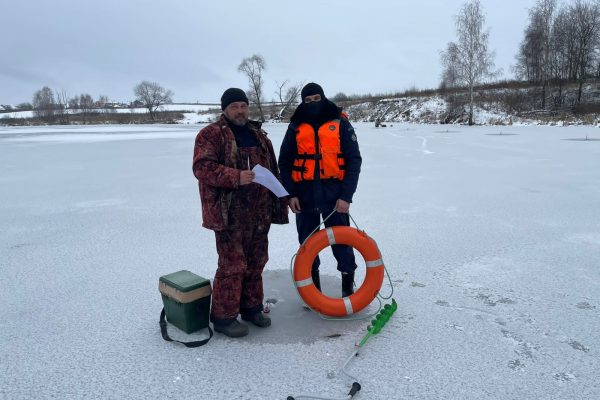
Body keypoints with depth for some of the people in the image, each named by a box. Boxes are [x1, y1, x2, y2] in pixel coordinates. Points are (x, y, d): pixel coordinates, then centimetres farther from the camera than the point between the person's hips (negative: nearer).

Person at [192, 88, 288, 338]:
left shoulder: (258, 135, 17)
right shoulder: (211, 135, -4)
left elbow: (273, 170, 21)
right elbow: (202, 167, -17)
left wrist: (278, 201, 17)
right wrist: (236, 177, -27)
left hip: (259, 213, 7)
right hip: (230, 215, -6)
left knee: (256, 263, 14)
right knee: (232, 265, -4)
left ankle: (251, 307, 31)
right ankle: (223, 316, 12)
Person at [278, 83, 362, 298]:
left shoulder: (340, 123, 2)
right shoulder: (296, 127, 8)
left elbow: (354, 160, -2)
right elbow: (285, 162, 8)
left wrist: (346, 196, -10)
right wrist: (290, 194, -4)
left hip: (334, 195, -2)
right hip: (304, 196, 2)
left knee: (341, 242, 3)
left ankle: (348, 285, 21)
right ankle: (312, 288, 26)